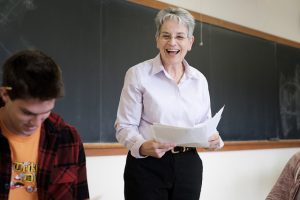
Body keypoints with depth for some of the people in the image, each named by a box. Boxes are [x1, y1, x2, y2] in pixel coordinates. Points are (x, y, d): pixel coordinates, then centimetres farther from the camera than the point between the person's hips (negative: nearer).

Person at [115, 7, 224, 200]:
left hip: (188, 166, 4)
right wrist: (143, 146, -26)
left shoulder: (199, 79, 7)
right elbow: (125, 126, -7)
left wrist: (214, 139, -9)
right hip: (147, 166, -4)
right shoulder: (138, 74, -6)